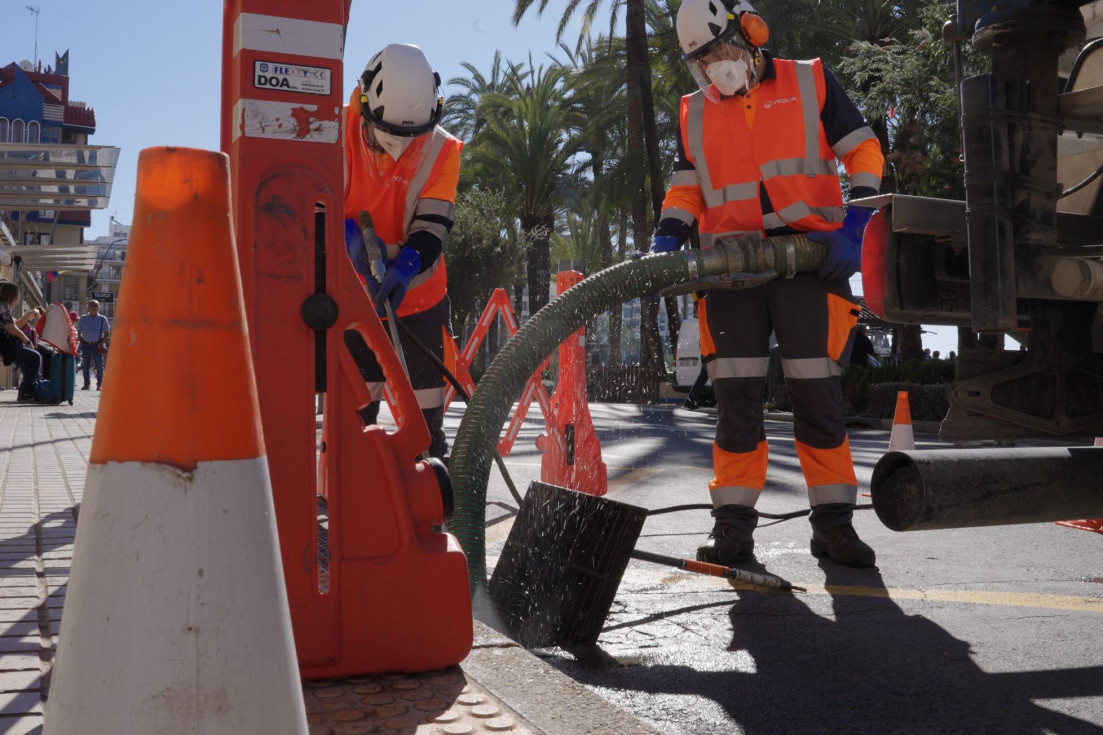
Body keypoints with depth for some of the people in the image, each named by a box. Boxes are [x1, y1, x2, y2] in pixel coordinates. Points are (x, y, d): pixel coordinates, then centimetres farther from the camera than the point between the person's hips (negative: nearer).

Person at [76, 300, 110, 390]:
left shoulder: (102, 319, 2)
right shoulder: (83, 319, 7)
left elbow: (107, 332, 7)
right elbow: (79, 332, 14)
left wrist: (102, 342, -5)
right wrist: (81, 341, 0)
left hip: (98, 345, -2)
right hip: (86, 344, 2)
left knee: (99, 365, -4)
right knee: (85, 365, 5)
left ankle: (99, 384, 2)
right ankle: (86, 384, 13)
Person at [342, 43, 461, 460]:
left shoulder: (442, 149, -9)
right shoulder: (337, 132, -10)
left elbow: (434, 224, -17)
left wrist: (407, 266, -37)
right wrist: (347, 235, -30)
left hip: (417, 294, 0)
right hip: (352, 292, 0)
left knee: (426, 407, 5)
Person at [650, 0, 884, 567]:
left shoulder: (810, 83, 8)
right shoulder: (694, 114, 17)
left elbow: (862, 150, 6)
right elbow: (685, 189, 16)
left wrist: (854, 223, -8)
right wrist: (665, 243, -3)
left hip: (809, 258, -2)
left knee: (817, 392, -2)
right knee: (735, 394, -1)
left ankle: (832, 522, 8)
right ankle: (733, 524, 5)